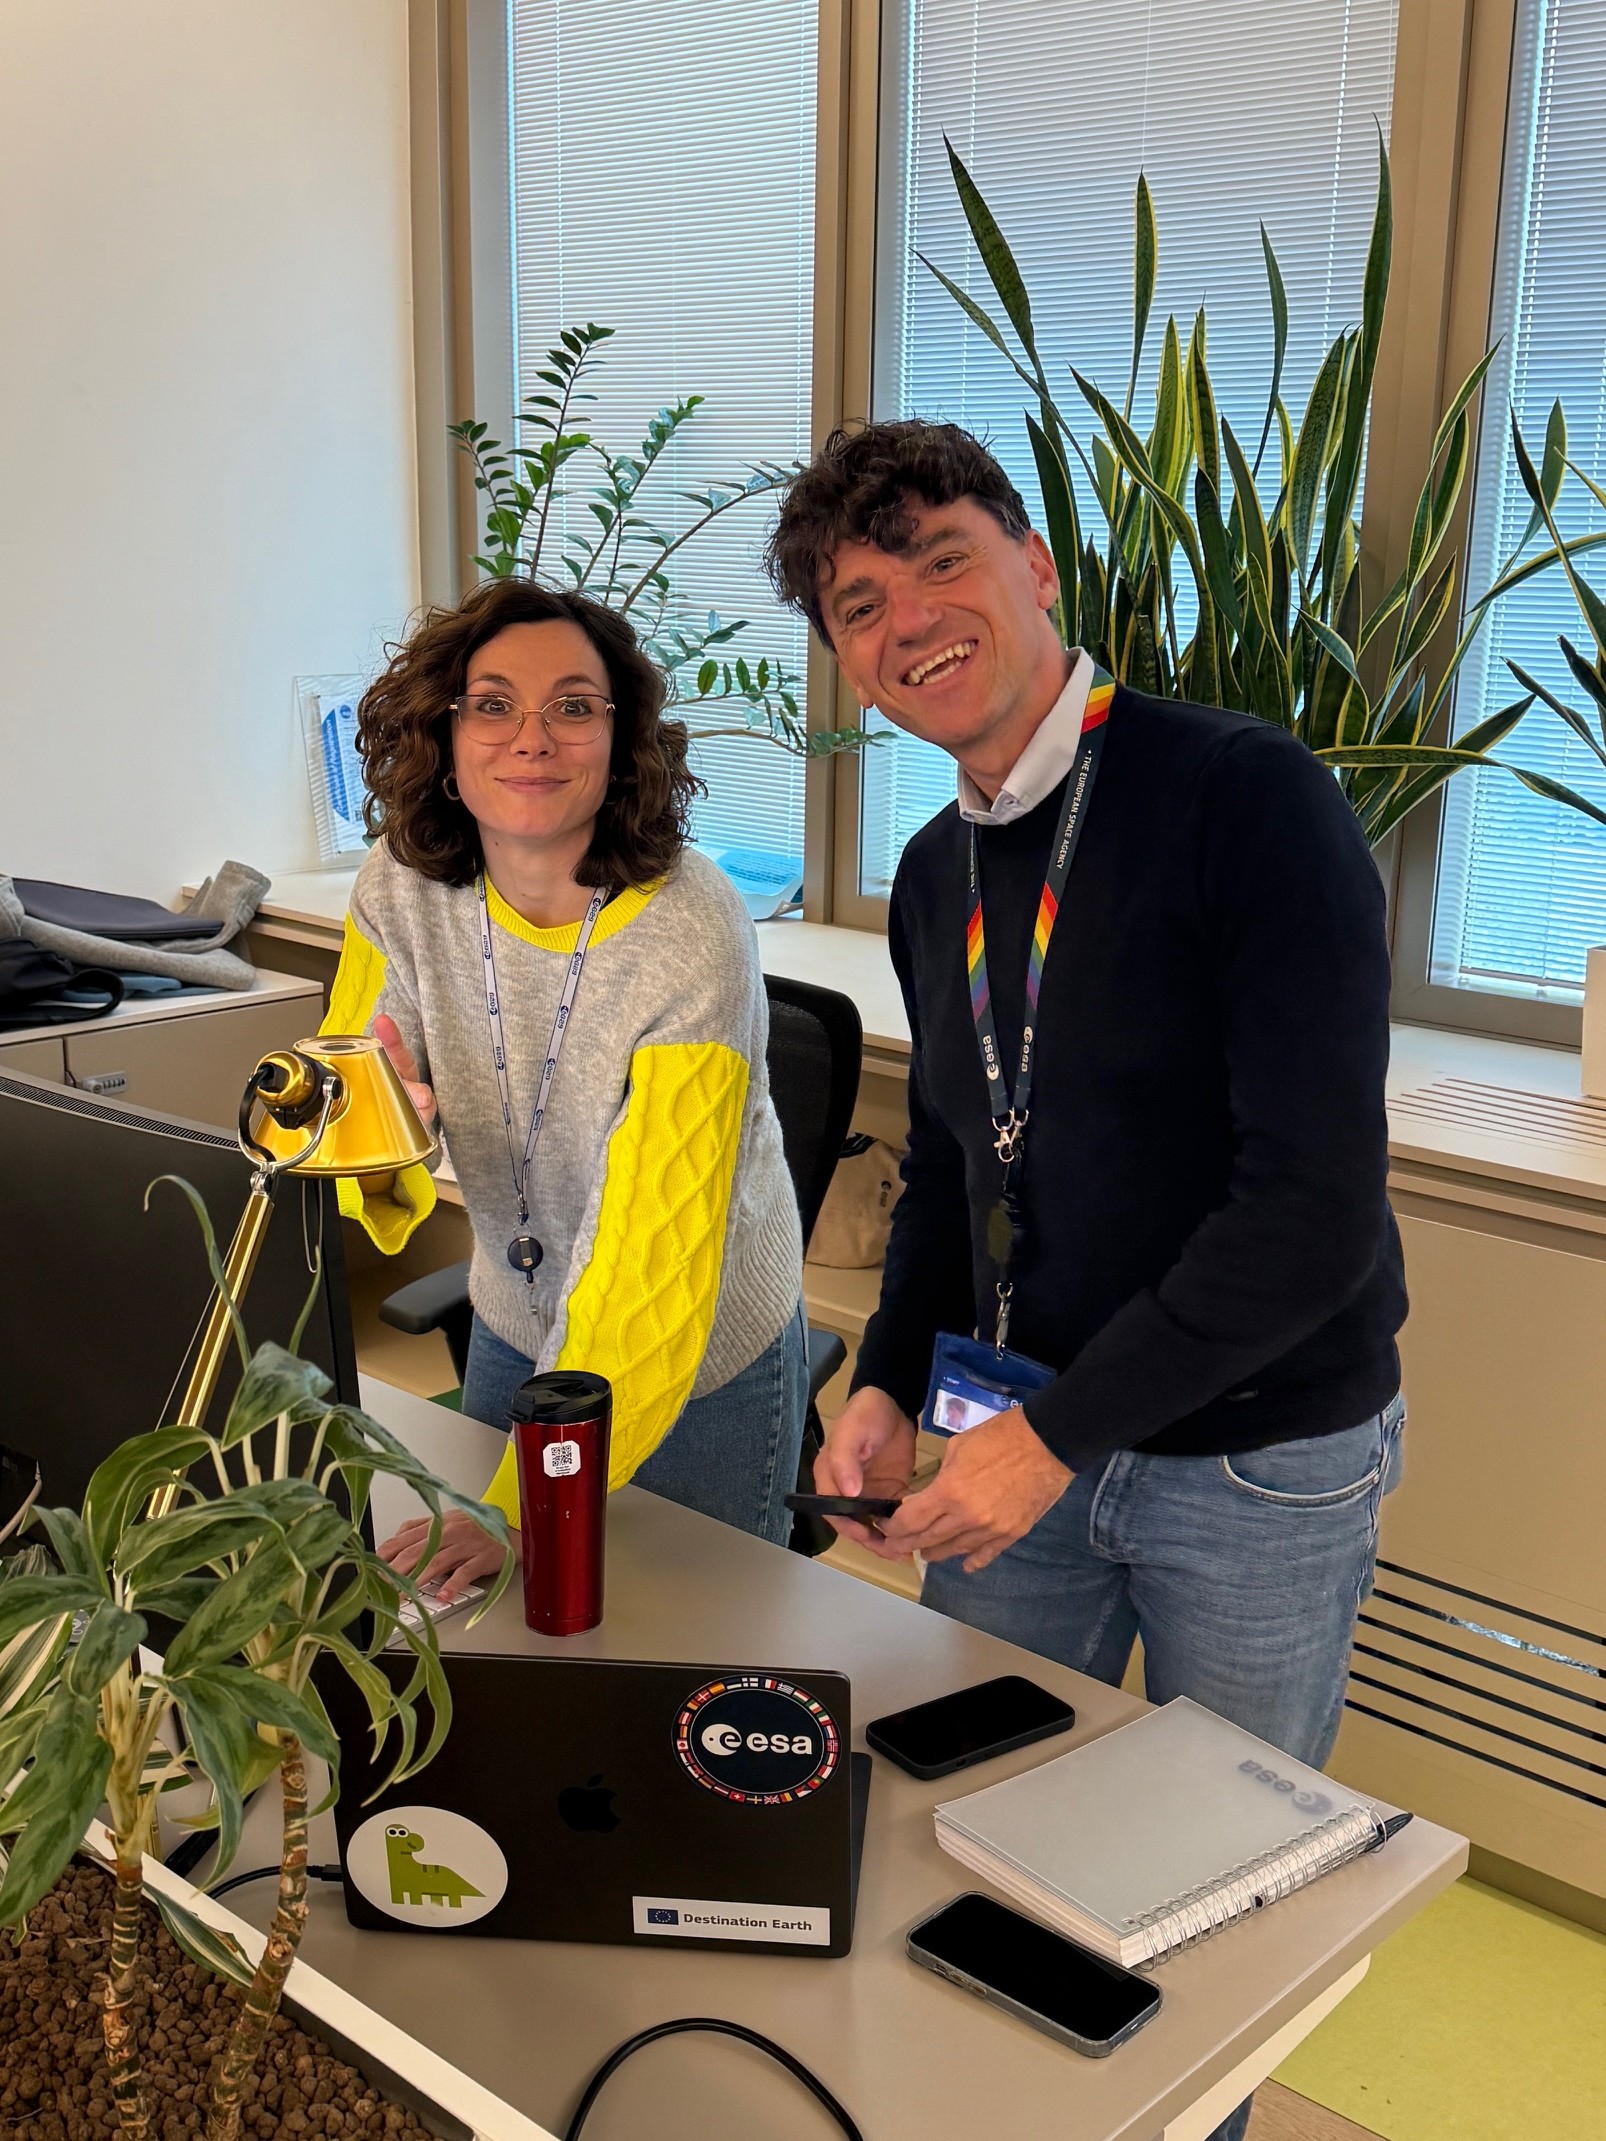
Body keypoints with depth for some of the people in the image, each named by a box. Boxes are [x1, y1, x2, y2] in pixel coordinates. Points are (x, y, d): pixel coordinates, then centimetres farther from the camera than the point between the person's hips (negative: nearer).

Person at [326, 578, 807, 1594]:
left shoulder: (692, 937, -31)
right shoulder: (401, 887, -15)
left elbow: (654, 1254, -33)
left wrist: (527, 1504, -36)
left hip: (704, 1357, -4)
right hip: (515, 1322, 5)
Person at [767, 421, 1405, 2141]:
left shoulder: (1248, 798, -20)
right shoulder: (934, 875, 3)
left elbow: (1316, 1206, -26)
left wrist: (1056, 1433, -22)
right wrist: (890, 1383, -1)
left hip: (1258, 1464, -5)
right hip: (1031, 1441, 6)